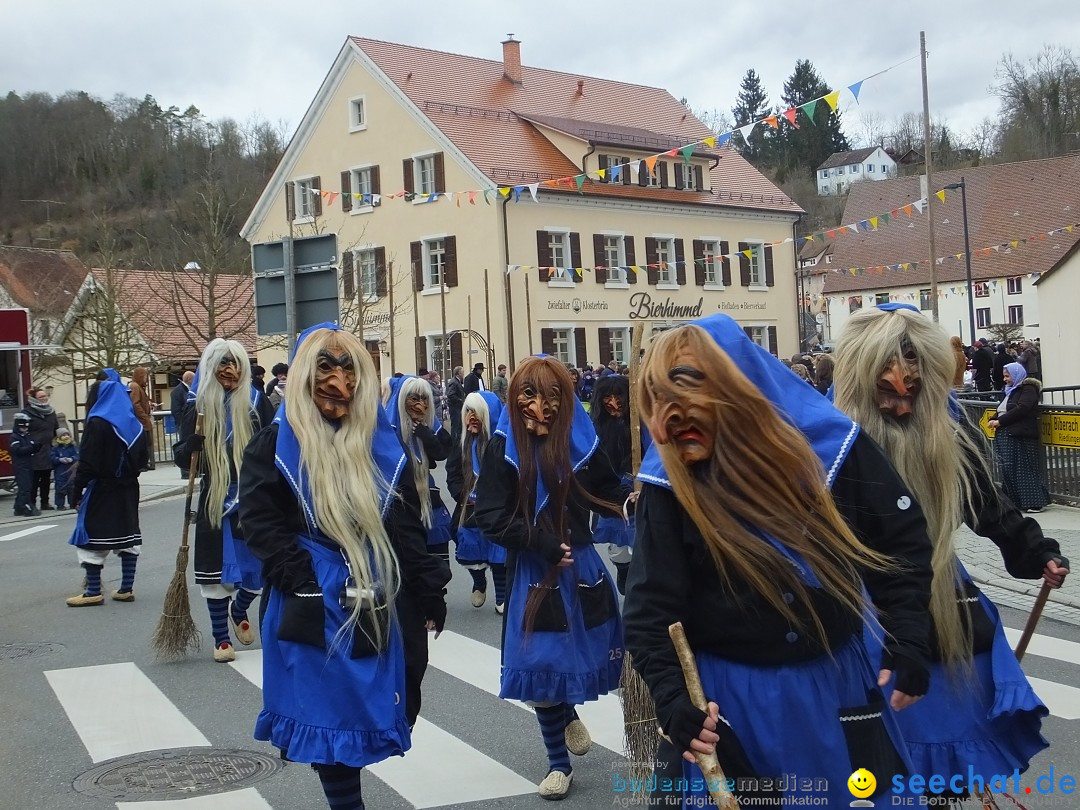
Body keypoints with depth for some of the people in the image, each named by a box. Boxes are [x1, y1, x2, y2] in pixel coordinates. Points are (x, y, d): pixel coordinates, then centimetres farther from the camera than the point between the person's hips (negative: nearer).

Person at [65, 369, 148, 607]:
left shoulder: (97, 423, -13)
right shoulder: (134, 423, 7)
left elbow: (87, 463, -16)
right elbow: (142, 459, 15)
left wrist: (76, 492, -11)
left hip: (102, 489, -7)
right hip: (128, 489, 7)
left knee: (92, 538, 1)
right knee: (128, 535, 9)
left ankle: (93, 592, 3)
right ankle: (126, 589, 12)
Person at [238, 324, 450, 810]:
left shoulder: (382, 448, 8)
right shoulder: (275, 446, -2)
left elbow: (407, 529, 7)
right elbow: (260, 523, -8)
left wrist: (429, 593, 2)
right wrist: (305, 582, -18)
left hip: (376, 609, 3)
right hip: (315, 611, -3)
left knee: (376, 714, 7)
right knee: (330, 721, 2)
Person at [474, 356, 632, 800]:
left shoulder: (580, 442, -6)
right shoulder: (503, 448, -11)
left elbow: (608, 490, 7)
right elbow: (491, 517, -15)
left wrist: (630, 502, -15)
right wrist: (547, 545, -19)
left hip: (581, 567, 2)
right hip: (533, 574, -1)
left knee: (585, 655, 11)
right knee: (541, 665, 6)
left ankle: (568, 714, 45)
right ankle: (559, 763, 28)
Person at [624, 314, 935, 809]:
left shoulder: (830, 444, -10)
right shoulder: (669, 484, -12)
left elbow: (902, 541, 1)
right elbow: (651, 609, -12)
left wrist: (908, 638, -6)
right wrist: (673, 698, -24)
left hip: (837, 682, 2)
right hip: (724, 695, -1)